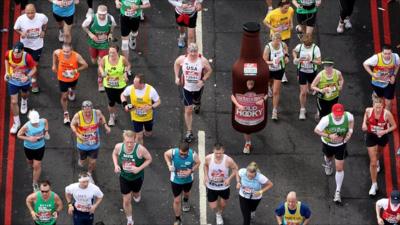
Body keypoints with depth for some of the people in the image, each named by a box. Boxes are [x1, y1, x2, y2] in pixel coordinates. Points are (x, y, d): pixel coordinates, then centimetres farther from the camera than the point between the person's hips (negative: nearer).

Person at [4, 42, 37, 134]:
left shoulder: (27, 57, -37)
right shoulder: (8, 54, -28)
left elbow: (34, 68, -21)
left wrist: (27, 77, -37)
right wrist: (7, 72, -6)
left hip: (25, 81, -1)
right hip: (12, 81, 1)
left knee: (24, 94, 31)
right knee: (13, 102, 1)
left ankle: (24, 102, 70)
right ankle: (16, 122, 19)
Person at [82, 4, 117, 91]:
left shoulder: (110, 19, -24)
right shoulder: (91, 19, -31)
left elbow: (113, 25, 2)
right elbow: (84, 26, -12)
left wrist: (110, 33, -10)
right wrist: (90, 34, -25)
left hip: (104, 44, 0)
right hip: (93, 43, 0)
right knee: (94, 61, 21)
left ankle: (100, 82, 19)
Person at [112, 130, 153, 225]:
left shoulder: (140, 149, -33)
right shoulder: (118, 147, -24)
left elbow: (149, 159, -17)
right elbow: (114, 154, 1)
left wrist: (139, 168, -29)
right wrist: (116, 165, -16)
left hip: (137, 177, -1)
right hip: (124, 177, 1)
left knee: (136, 194, 28)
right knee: (126, 201, 8)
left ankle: (136, 195, 68)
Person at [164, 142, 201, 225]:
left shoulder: (193, 154, -33)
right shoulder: (173, 152, -33)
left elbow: (198, 163, -11)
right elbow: (166, 154, -9)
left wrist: (191, 171, -28)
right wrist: (169, 165, -23)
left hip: (188, 179, 1)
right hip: (176, 180, -1)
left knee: (186, 193, 34)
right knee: (177, 200, 7)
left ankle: (186, 201, 71)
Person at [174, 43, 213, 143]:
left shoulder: (203, 60, -22)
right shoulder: (182, 59, -18)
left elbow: (209, 70, -8)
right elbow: (176, 64, 5)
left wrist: (203, 80, -21)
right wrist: (177, 77, -2)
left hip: (198, 87, 1)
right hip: (187, 87, -1)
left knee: (197, 101, 31)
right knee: (188, 110, -2)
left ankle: (197, 104, 72)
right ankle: (189, 132, 8)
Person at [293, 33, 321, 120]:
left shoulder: (315, 48, -19)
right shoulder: (300, 46, -12)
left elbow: (319, 61, -19)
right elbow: (294, 51, 12)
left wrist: (311, 60, -37)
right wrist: (296, 59, -6)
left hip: (312, 72, 0)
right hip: (302, 71, 0)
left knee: (311, 89, 22)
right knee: (303, 92, -2)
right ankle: (302, 110, 11)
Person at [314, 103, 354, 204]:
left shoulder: (348, 116, -30)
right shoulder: (326, 119, -36)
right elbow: (316, 130, -24)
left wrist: (350, 130, -15)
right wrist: (329, 136, -36)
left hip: (341, 144, 0)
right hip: (328, 143, 0)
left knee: (340, 168, -3)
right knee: (329, 157, 32)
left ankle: (338, 192, 11)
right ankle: (328, 163, 73)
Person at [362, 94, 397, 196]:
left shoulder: (387, 113, -28)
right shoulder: (368, 110, -22)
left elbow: (394, 126, -15)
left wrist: (384, 131, -30)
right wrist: (364, 124, -19)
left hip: (382, 137, 0)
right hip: (371, 137, 0)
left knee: (378, 152, 34)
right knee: (373, 163, -3)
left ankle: (377, 160, 72)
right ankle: (374, 184, 10)